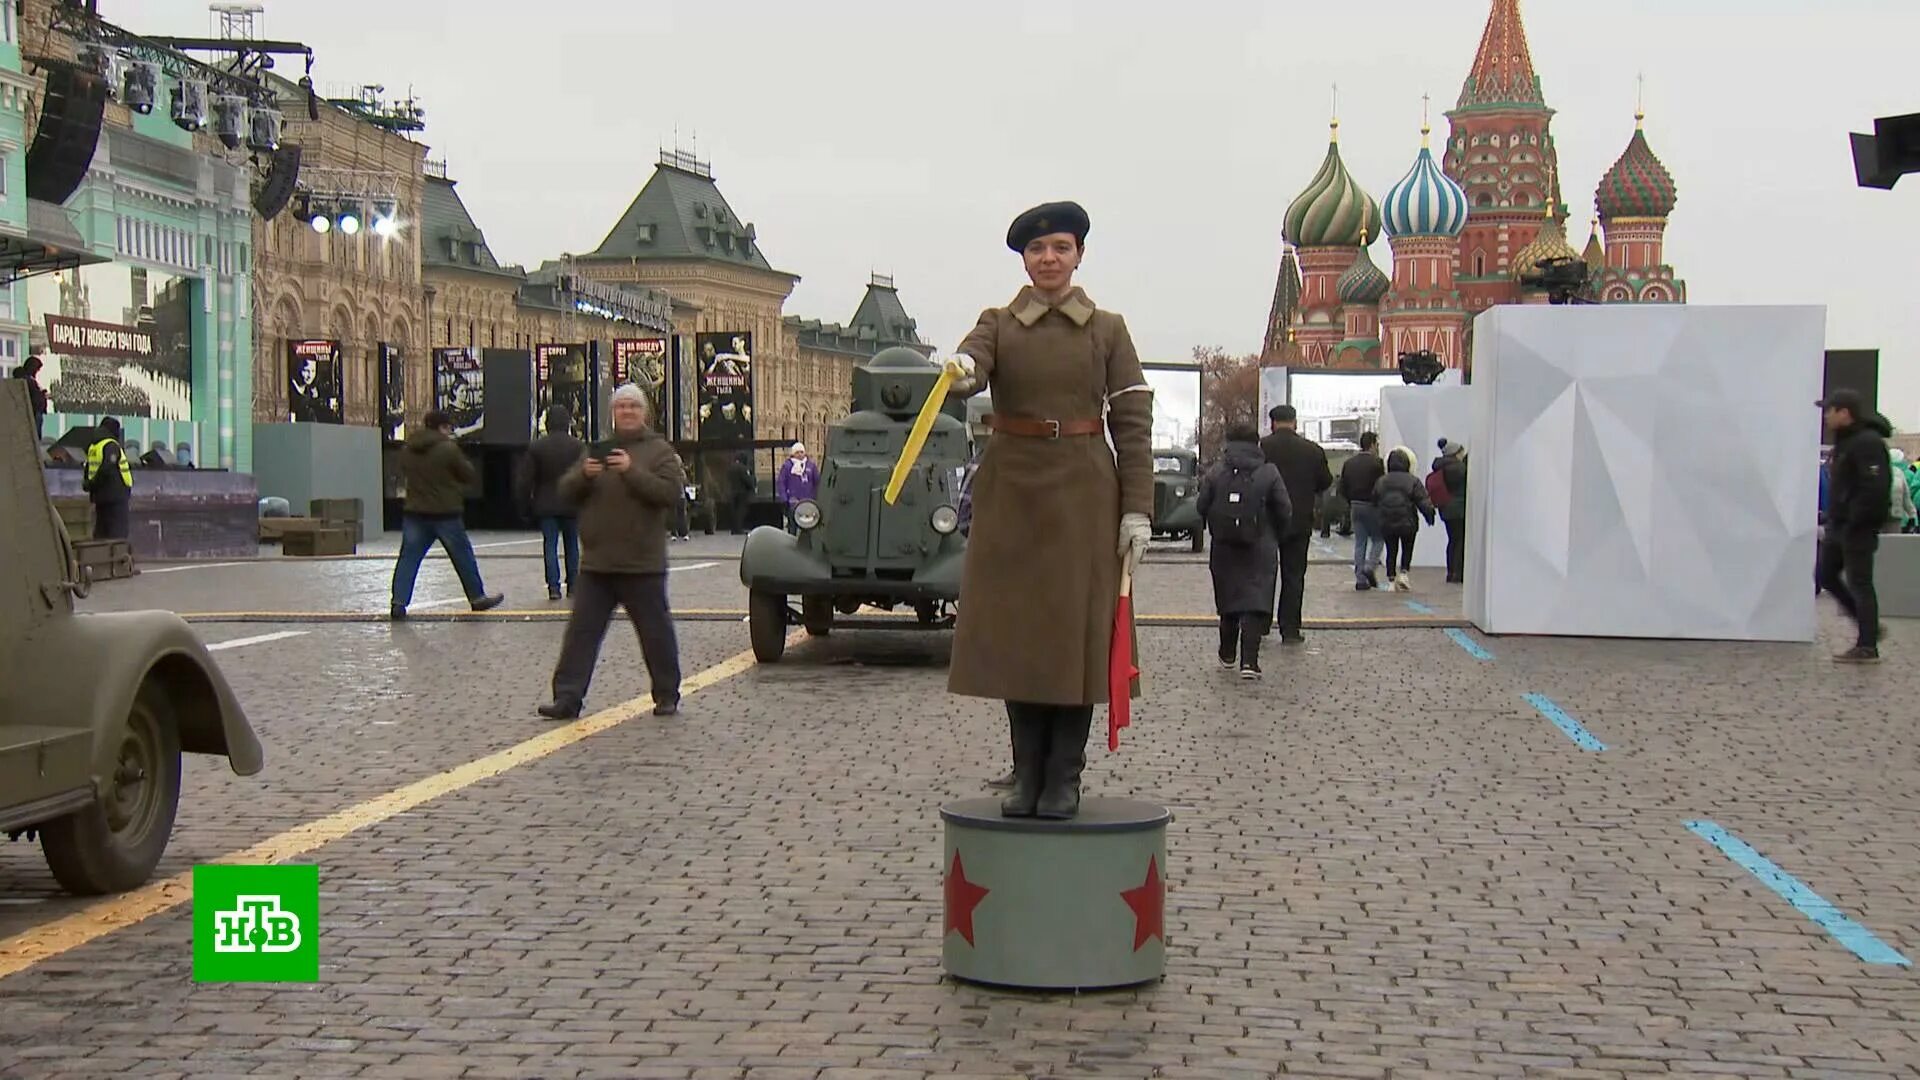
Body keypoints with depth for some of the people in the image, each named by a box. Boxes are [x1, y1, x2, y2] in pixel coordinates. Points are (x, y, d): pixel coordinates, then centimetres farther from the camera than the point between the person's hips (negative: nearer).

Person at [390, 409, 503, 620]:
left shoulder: (407, 449, 5)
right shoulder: (448, 448, -12)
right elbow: (470, 475, -5)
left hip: (414, 511, 4)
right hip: (446, 513, -4)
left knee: (408, 558, 3)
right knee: (463, 556, 9)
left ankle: (399, 602, -6)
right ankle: (477, 598, 20)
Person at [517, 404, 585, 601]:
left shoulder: (535, 447, -2)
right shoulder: (578, 447, -3)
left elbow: (525, 480, -1)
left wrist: (527, 505, 7)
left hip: (545, 506, 0)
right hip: (571, 505, 0)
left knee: (550, 546, 2)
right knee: (572, 545, 11)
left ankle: (554, 587, -5)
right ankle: (572, 585, 13)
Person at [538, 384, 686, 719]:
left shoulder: (659, 451, 1)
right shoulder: (598, 449, 15)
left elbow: (670, 493, -15)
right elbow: (566, 491, 9)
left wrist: (632, 471, -23)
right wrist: (584, 474, -12)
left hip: (642, 566, -4)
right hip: (597, 564, 4)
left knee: (656, 633, 4)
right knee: (581, 632, 2)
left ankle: (667, 696, 17)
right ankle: (567, 697, 4)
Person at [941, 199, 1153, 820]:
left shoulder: (1108, 330, 5)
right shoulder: (998, 323, 6)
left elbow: (1133, 423, 1)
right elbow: (971, 365, -15)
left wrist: (1137, 509, -7)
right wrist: (961, 371, -40)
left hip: (1083, 494, -1)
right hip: (1011, 490, 1)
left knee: (1077, 630, -1)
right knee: (1014, 630, 3)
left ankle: (1064, 777, 8)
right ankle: (1026, 774, 14)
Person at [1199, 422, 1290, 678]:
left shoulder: (1214, 474, -1)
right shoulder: (1269, 473, -5)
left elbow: (1201, 508, 2)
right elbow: (1285, 511, -5)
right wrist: (1277, 536, 12)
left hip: (1223, 549, 2)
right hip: (1260, 549, -2)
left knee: (1228, 601, 16)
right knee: (1256, 601, -4)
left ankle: (1228, 655, 26)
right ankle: (1249, 661, -16)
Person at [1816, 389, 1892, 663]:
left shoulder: (1867, 443, -18)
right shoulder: (1847, 440, 14)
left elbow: (1875, 489, -26)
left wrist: (1854, 522, -22)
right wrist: (1834, 521, 14)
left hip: (1857, 530, -10)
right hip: (1839, 527, 10)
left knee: (1859, 584, -5)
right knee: (1826, 575, 14)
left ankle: (1867, 647, 1)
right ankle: (1868, 627, 23)